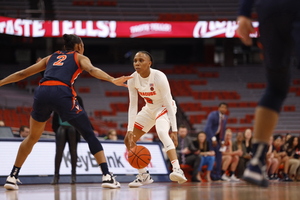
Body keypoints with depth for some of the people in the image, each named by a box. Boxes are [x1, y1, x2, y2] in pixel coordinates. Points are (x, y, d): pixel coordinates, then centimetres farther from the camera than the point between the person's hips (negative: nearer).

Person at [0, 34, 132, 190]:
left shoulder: (51, 57, 33)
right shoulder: (80, 57, 22)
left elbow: (22, 73, 33)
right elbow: (92, 70, -2)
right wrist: (113, 80, -15)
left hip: (41, 92, 4)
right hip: (62, 93, -4)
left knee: (32, 138, 24)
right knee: (89, 134, 6)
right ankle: (107, 176, -4)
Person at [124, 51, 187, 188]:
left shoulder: (159, 77, -28)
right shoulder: (132, 79, -13)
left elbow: (169, 104, -27)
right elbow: (133, 106, -8)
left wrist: (174, 131, -31)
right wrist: (130, 130, -14)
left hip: (164, 108, -7)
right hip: (149, 109, 7)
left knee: (162, 132, -37)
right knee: (128, 140, 3)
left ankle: (177, 170, -46)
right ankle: (144, 176, 16)